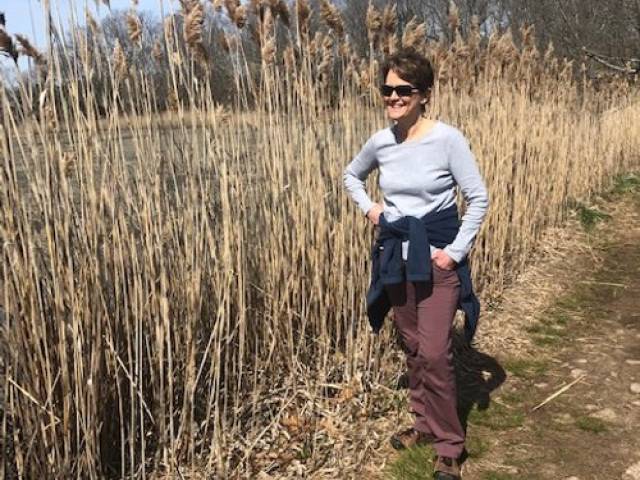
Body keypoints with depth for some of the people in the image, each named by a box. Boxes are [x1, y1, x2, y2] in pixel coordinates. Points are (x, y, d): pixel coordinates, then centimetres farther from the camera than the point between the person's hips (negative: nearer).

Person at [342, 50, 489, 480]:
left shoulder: (447, 139, -14)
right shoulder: (380, 142, 1)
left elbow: (479, 198, -11)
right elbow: (352, 175, 22)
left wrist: (456, 251, -14)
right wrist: (368, 207, 6)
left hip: (437, 255, -5)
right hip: (396, 254, 5)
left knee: (434, 352, -7)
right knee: (412, 346, 15)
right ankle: (425, 424, 33)